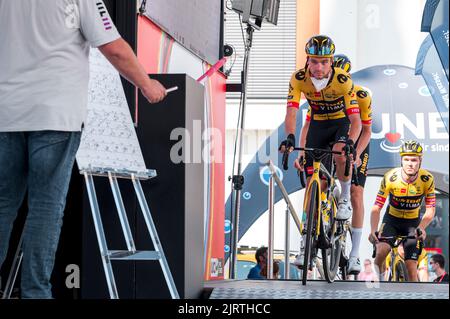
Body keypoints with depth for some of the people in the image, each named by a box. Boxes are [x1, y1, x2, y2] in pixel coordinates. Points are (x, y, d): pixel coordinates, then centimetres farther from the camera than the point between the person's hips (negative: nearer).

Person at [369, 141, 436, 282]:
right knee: (381, 251, -27)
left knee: (411, 266, -8)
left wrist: (421, 228, -35)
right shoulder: (390, 178, -24)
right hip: (391, 219, -1)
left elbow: (430, 210, -15)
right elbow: (376, 207, -23)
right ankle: (378, 278, -3)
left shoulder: (427, 179, -20)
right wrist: (373, 230, -39)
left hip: (413, 223, 1)